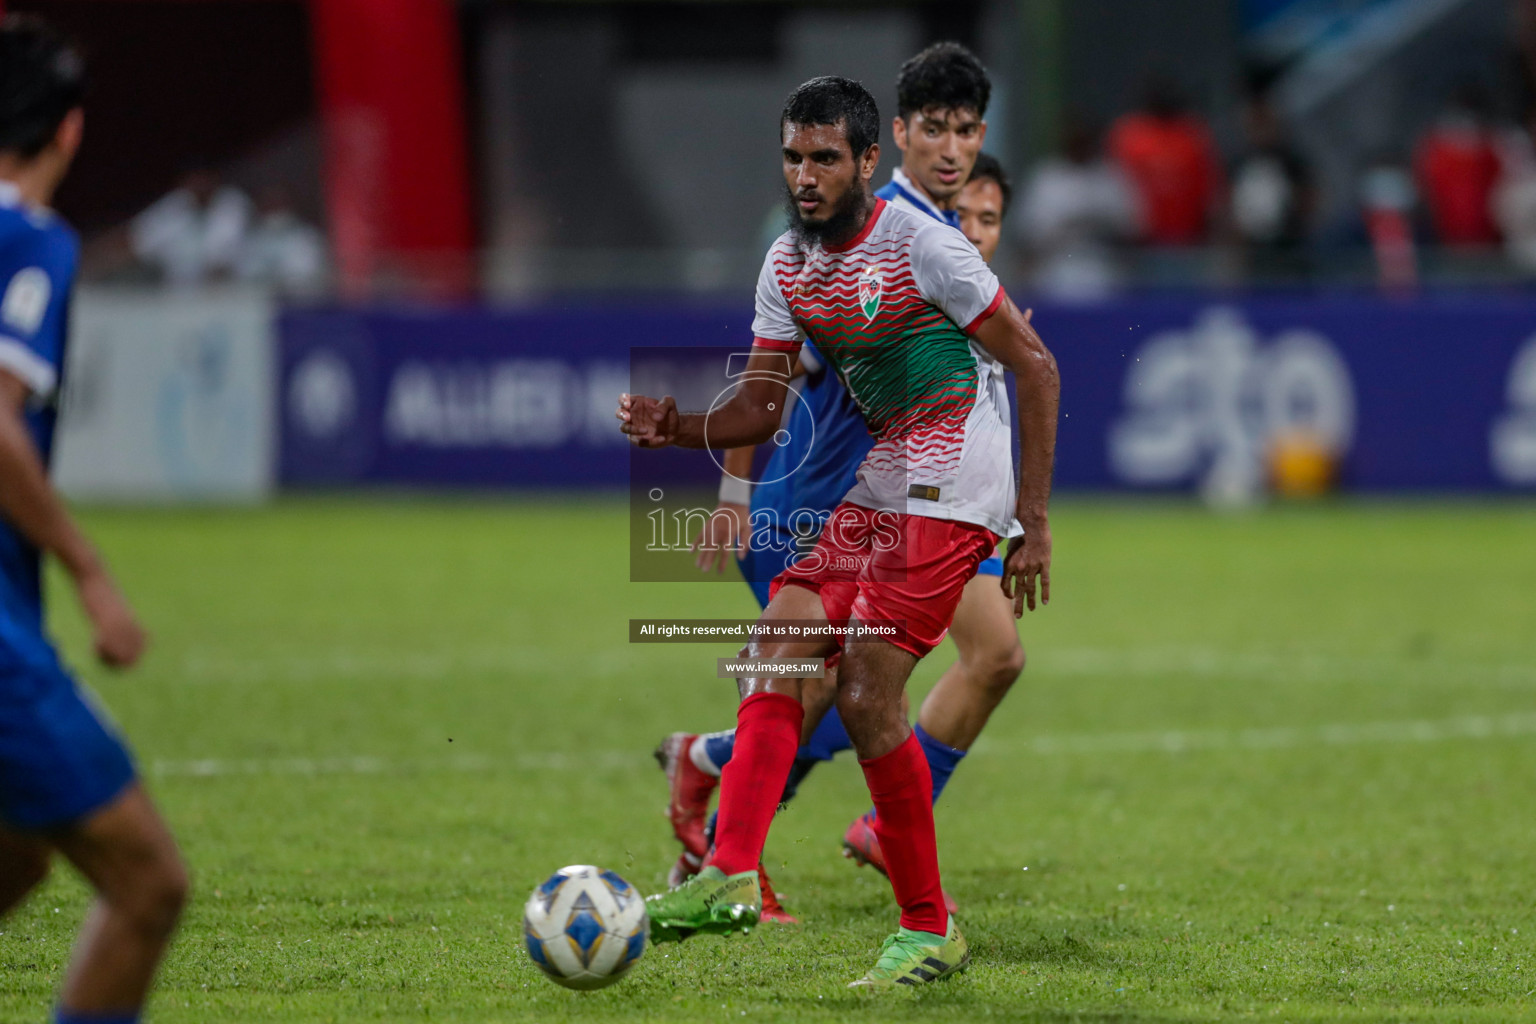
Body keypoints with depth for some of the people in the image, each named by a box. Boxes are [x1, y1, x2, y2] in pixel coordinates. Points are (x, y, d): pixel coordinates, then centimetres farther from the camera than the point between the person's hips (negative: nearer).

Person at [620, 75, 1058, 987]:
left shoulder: (921, 244, -13)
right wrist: (676, 428, -10)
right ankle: (731, 876, -18)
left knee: (867, 696, -14)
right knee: (779, 643, -11)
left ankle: (932, 930, -4)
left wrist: (1034, 522, -11)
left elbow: (1037, 368, -9)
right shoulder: (789, 265, 9)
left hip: (951, 494, -7)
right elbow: (762, 407, 11)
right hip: (876, 492, 7)